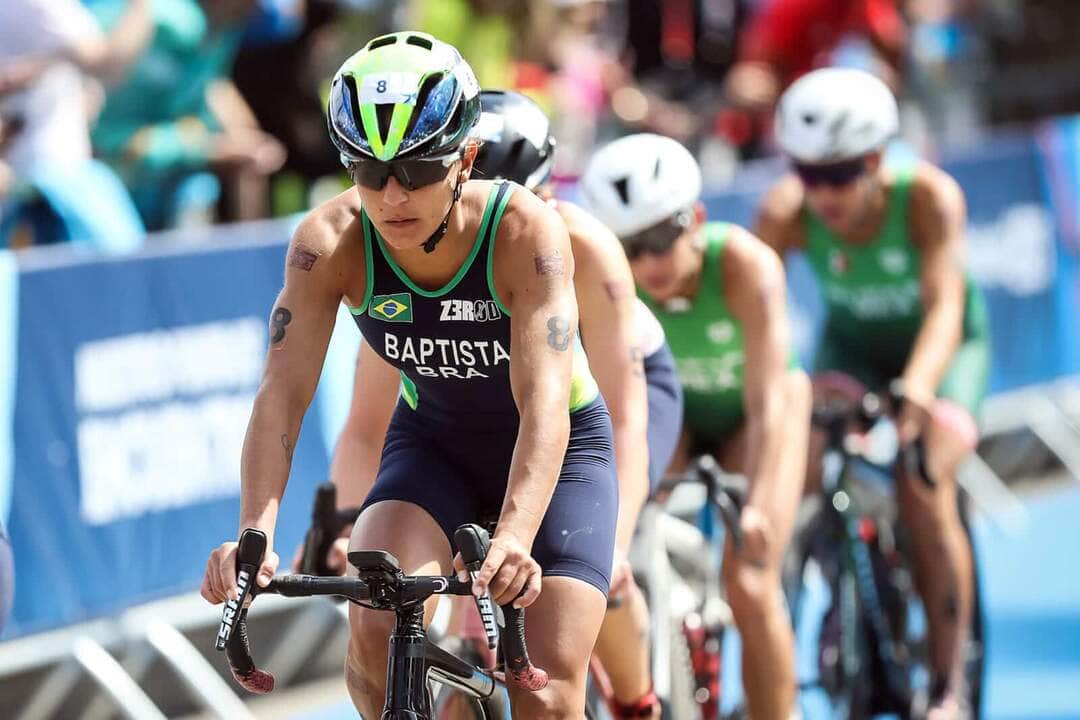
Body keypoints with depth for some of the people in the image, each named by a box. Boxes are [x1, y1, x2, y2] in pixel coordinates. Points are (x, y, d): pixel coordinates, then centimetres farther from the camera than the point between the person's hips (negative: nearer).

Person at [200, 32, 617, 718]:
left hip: (557, 449, -2)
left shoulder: (528, 232, -31)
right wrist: (255, 533, -46)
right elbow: (283, 393, -29)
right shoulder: (330, 241, -24)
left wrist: (514, 539, -56)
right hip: (433, 442, 2)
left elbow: (543, 404, -40)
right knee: (376, 631, -25)